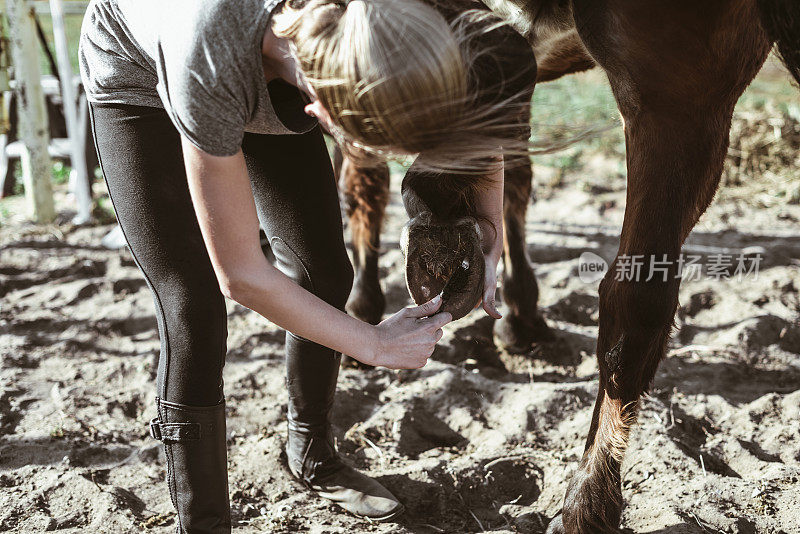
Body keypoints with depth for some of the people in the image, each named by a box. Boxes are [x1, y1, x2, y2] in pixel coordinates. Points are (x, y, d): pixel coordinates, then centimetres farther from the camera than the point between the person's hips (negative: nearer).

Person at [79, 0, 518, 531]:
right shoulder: (213, 58, -45)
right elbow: (239, 275, -33)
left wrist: (489, 249, -20)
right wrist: (375, 344, -23)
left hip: (268, 83, 5)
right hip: (137, 73, -4)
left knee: (325, 272, 1)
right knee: (195, 312, -14)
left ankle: (313, 455, 26)